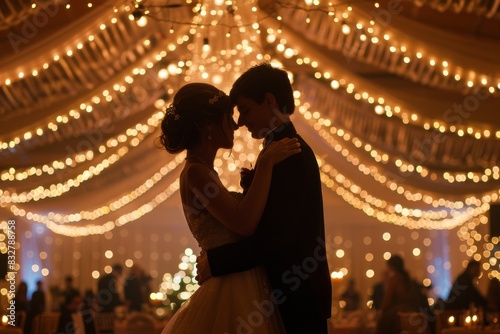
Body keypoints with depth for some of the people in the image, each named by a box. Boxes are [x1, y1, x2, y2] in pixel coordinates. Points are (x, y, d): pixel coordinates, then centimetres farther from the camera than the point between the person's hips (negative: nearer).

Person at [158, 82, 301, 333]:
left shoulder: (202, 172, 15)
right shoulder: (195, 173, -14)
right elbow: (245, 223, -25)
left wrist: (249, 187, 4)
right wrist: (266, 164, -19)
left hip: (240, 291, 9)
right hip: (233, 295, -9)